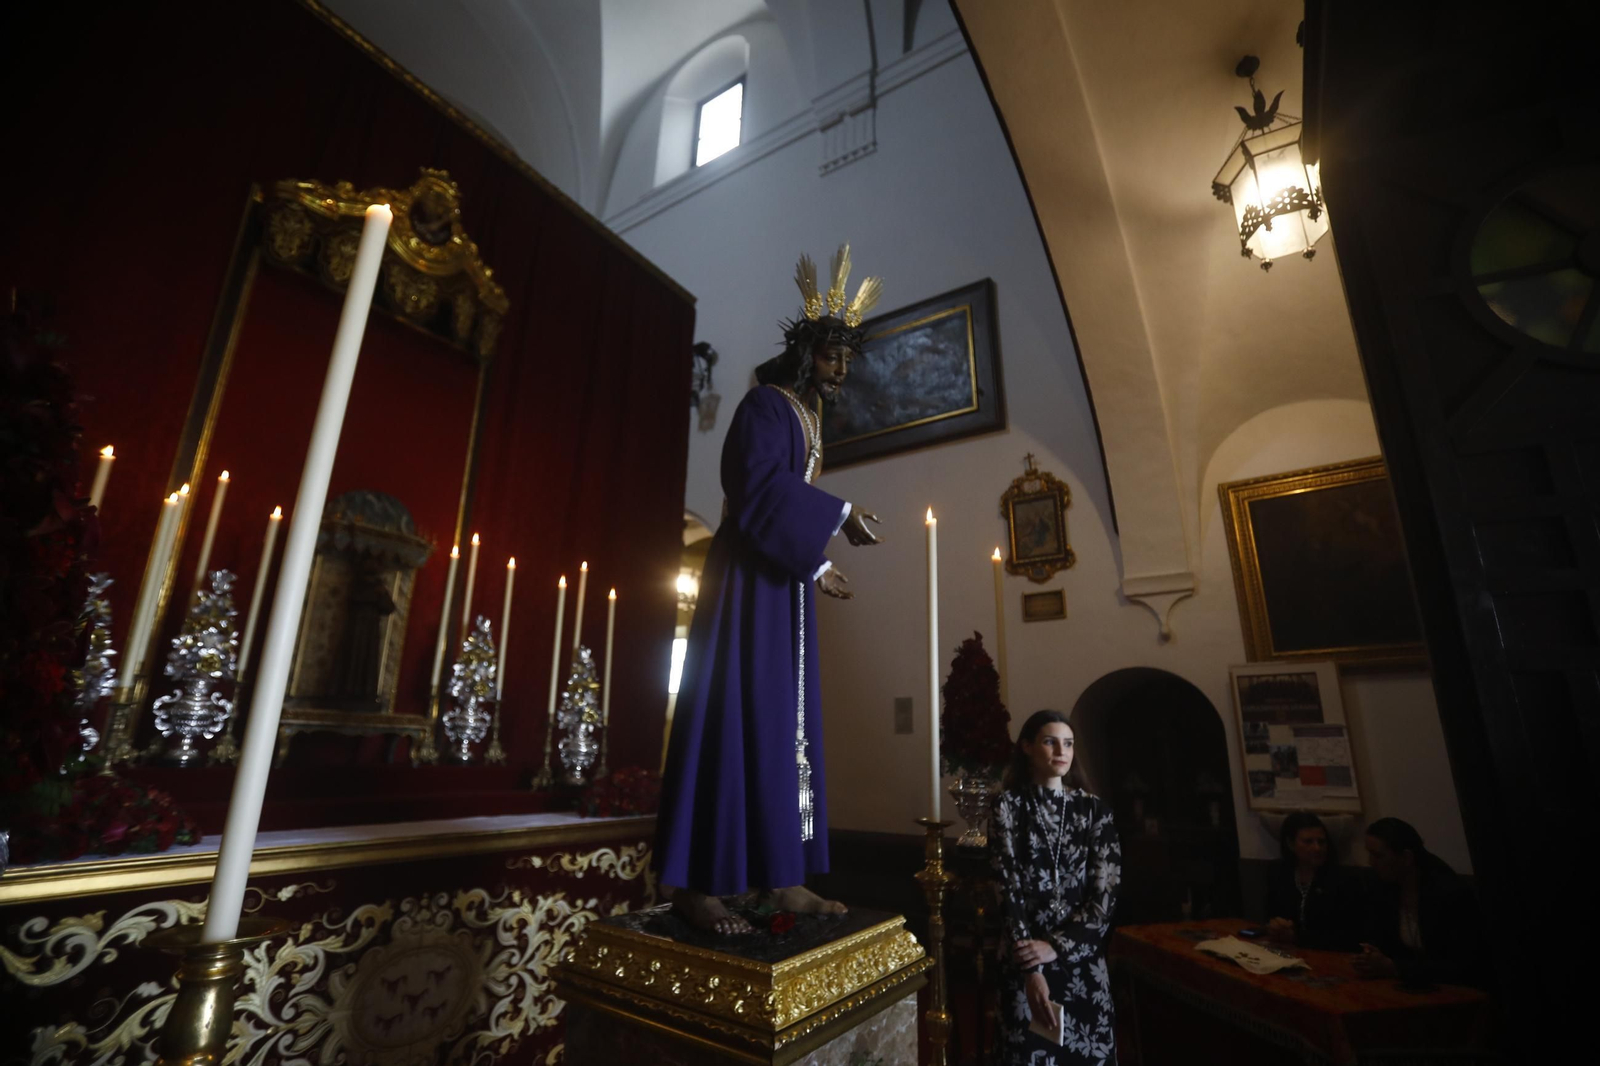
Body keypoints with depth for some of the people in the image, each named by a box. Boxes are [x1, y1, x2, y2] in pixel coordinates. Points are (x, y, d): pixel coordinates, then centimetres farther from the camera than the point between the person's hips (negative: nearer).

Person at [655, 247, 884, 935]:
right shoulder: (765, 405, -3)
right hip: (748, 578, -9)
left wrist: (817, 569, 20)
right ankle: (695, 882, -3)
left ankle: (783, 879, 11)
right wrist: (839, 514, -17)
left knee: (786, 721, 5)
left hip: (784, 581, 9)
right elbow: (757, 483, -20)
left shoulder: (808, 421, 23)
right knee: (736, 713, -11)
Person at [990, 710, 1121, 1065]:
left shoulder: (1095, 808, 1)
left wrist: (1056, 945, -13)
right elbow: (1008, 887, -11)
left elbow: (1105, 893, -4)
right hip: (1025, 956, -2)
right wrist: (1031, 970, -17)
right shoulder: (1009, 804, -6)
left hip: (1082, 956, 2)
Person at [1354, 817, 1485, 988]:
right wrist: (1370, 959, -19)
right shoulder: (1385, 890, -2)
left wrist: (1393, 968, -27)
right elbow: (1376, 941, 3)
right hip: (1413, 984, 6)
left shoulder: (1452, 893, -20)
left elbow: (1462, 967, -21)